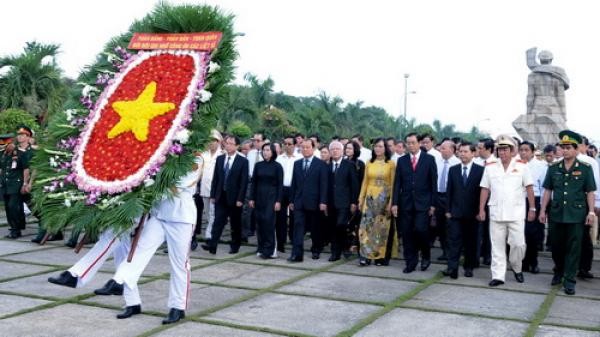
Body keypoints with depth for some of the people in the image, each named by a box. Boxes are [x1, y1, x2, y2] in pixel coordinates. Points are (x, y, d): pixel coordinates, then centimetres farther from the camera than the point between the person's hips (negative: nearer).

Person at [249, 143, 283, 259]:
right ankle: (261, 248, 13)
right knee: (260, 222, 4)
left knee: (269, 221, -10)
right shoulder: (258, 165, 8)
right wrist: (251, 198, 3)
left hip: (271, 197, -4)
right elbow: (253, 182, 9)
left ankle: (268, 250, -6)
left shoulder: (277, 166, -2)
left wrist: (278, 201, -9)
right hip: (259, 197, 4)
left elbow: (280, 185, -3)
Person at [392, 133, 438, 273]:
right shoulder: (401, 160, 8)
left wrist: (433, 204, -4)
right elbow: (397, 183, 7)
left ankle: (426, 256, 14)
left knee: (421, 229, -12)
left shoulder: (429, 159, 2)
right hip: (406, 203, 3)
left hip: (423, 203, -3)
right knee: (407, 234, 3)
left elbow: (433, 182, 0)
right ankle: (410, 262, 14)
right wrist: (395, 203, -1)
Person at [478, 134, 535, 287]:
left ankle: (517, 269, 24)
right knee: (497, 245, 4)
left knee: (519, 244, -2)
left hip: (516, 214, -2)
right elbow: (485, 189, 7)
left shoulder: (521, 166, 0)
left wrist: (532, 208, -1)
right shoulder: (490, 167, 6)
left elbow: (529, 188, 1)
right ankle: (498, 276, 9)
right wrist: (481, 209, 4)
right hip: (496, 214, 2)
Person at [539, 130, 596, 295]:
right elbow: (547, 190, 7)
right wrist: (543, 210, 3)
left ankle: (569, 280, 8)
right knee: (556, 245, 12)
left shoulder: (585, 168, -1)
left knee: (573, 248, 2)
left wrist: (591, 212, -6)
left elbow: (590, 192, 0)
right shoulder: (553, 168, 5)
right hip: (556, 214, 2)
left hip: (577, 215, -2)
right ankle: (559, 271, 32)